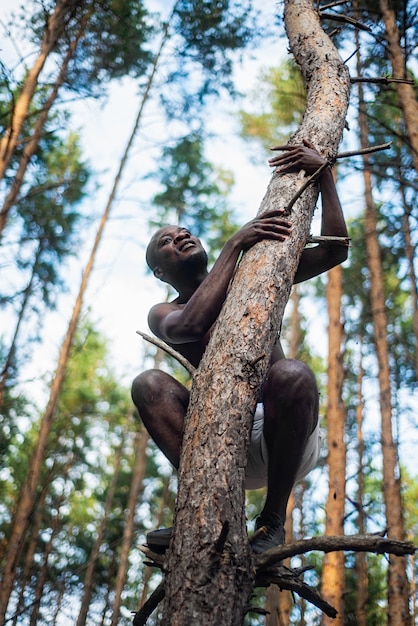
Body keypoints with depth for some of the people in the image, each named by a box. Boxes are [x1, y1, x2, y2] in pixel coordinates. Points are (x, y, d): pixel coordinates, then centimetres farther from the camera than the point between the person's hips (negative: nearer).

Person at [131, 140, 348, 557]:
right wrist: (234, 244, -15)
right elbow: (190, 325, -16)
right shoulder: (163, 316, 11)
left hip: (284, 442, 0)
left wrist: (324, 174, 2)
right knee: (148, 384, -21)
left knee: (292, 374, -32)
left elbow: (334, 252, 8)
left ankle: (273, 519, -22)